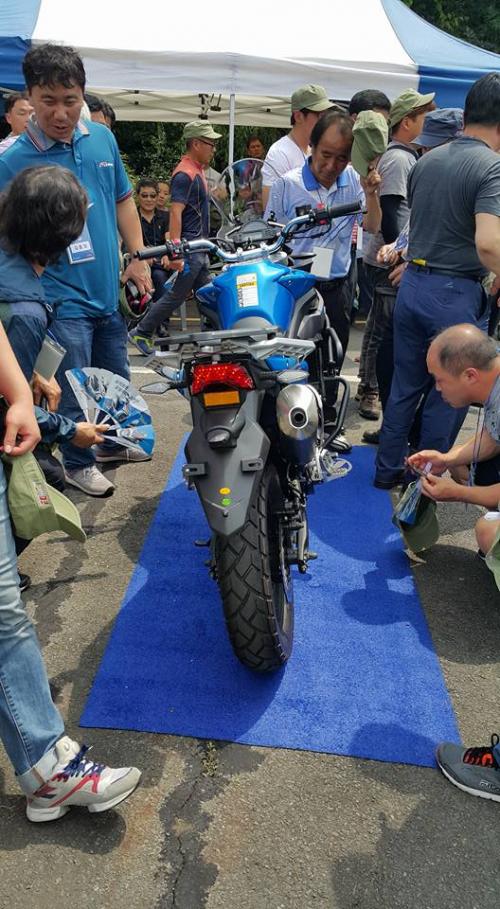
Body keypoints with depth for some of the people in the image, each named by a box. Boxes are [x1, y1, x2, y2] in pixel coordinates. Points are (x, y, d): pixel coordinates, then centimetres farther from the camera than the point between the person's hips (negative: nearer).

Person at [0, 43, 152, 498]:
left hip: (110, 291, 6)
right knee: (74, 391, 6)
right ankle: (78, 463, 28)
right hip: (63, 299, -5)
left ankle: (111, 443, 43)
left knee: (116, 379, 20)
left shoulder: (102, 137, 2)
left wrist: (138, 260, 5)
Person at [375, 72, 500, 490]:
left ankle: (388, 469, 28)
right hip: (457, 294, -7)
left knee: (405, 384, 17)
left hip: (413, 283, 7)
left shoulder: (426, 161, 7)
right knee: (450, 392, 9)